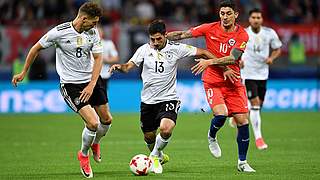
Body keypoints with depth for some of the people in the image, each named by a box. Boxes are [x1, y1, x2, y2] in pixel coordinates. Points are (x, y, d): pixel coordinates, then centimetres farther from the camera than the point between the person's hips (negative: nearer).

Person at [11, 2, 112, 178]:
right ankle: (83, 155, 12)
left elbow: (98, 58, -1)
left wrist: (92, 85, -13)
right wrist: (23, 73, 4)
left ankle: (95, 143, 46)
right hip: (70, 83, -5)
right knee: (92, 123, -17)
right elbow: (36, 48, -4)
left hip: (91, 80, 5)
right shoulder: (59, 32, -17)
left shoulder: (93, 32, -4)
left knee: (106, 120, 12)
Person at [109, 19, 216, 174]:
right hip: (148, 101, 3)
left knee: (166, 129, -27)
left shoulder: (175, 48, -4)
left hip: (169, 99, -2)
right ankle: (159, 156, 42)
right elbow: (129, 66, -5)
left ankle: (155, 156, 1)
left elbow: (203, 53, 1)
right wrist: (119, 67, -29)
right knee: (149, 137, 9)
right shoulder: (144, 49, 0)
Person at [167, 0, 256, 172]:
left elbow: (233, 58, -18)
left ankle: (242, 162, 13)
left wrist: (209, 62, -26)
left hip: (233, 82, 1)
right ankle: (212, 137, 11)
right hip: (212, 82, -1)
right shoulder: (210, 29, -3)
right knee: (221, 114, -24)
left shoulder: (242, 35, -6)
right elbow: (183, 34, 0)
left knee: (243, 121, -3)